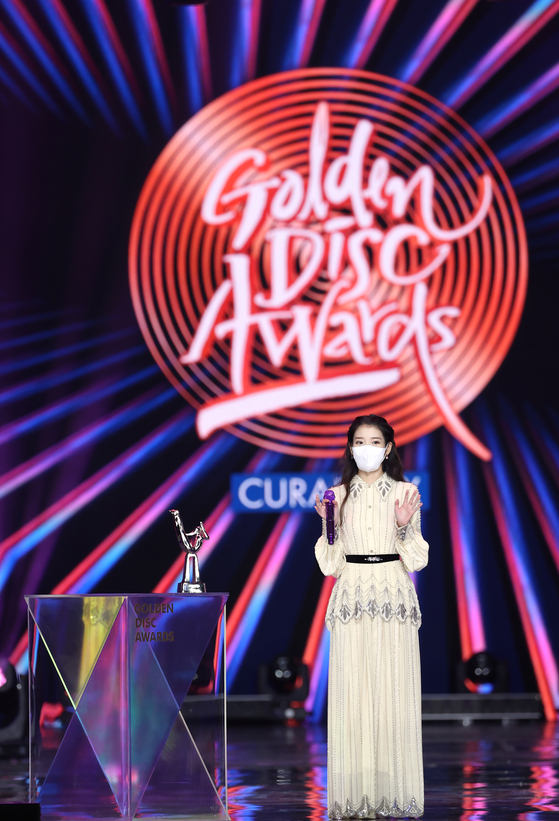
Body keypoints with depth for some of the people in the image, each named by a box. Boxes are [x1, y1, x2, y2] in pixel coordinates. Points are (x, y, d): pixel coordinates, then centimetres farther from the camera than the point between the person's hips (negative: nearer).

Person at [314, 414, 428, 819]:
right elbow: (332, 564, 8)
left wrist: (404, 526, -12)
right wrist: (328, 525, -6)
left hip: (394, 595, -1)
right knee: (353, 692, -3)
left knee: (392, 690, -4)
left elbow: (416, 558, 4)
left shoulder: (406, 493, 6)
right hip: (352, 595, 1)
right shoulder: (338, 496, 9)